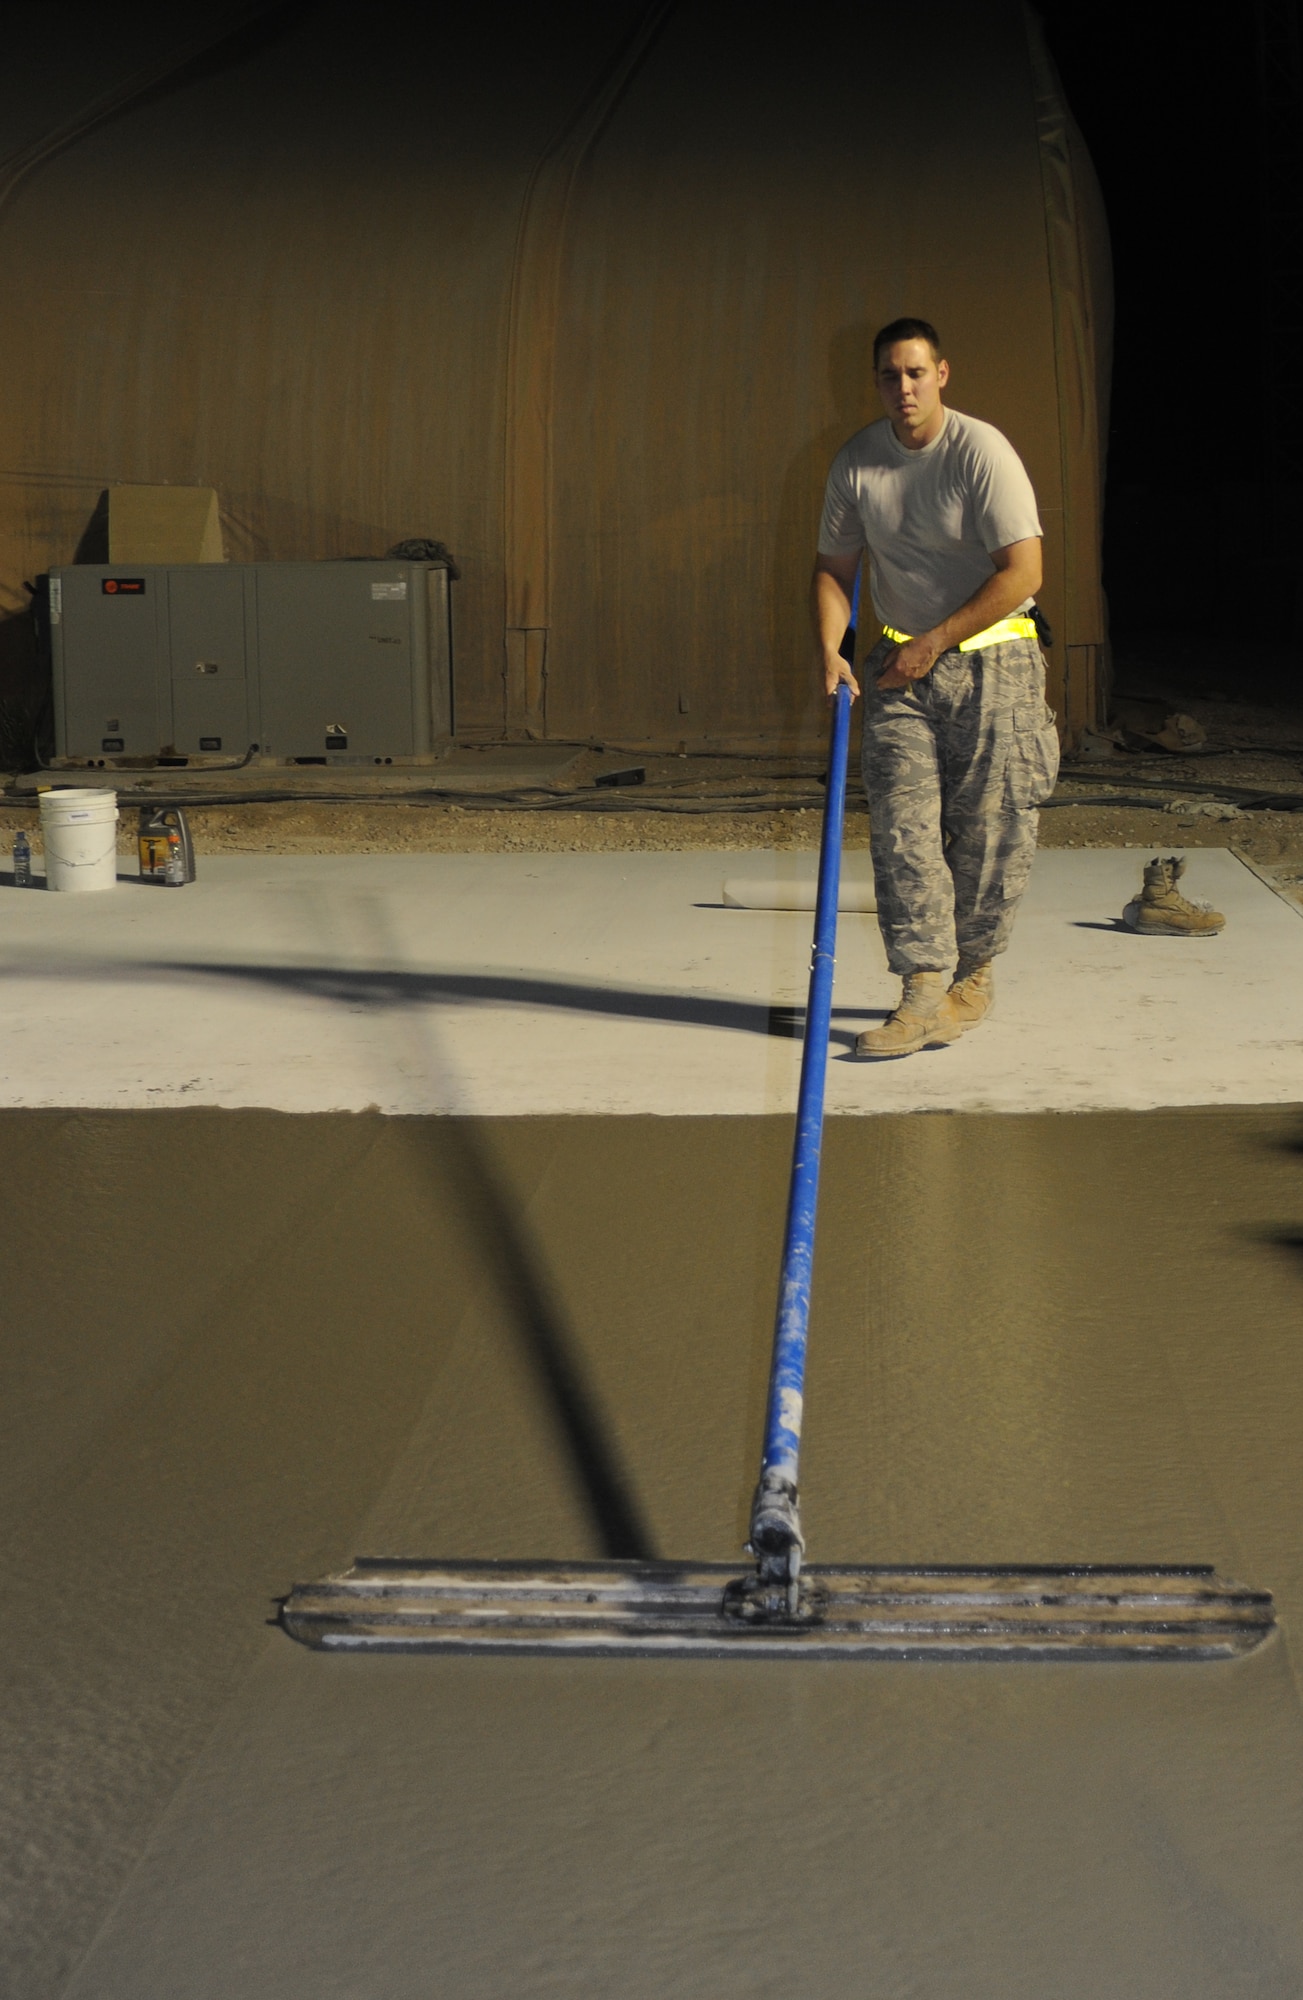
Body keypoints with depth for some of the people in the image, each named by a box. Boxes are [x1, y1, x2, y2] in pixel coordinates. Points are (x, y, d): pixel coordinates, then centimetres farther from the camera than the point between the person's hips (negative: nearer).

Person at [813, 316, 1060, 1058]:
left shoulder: (982, 451, -13)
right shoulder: (856, 462, 3)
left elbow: (1023, 571, -15)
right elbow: (835, 567, 12)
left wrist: (936, 641, -14)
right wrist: (830, 649, -5)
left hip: (991, 658, -4)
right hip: (903, 666, 4)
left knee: (990, 829, -1)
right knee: (901, 824, -7)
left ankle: (975, 975, 17)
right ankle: (926, 990, -7)